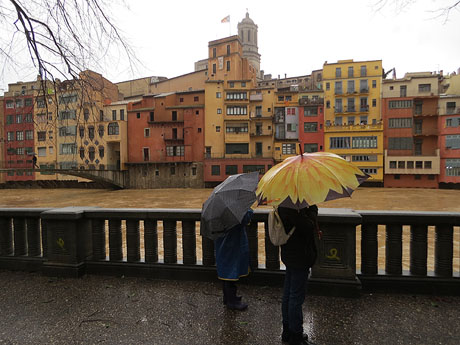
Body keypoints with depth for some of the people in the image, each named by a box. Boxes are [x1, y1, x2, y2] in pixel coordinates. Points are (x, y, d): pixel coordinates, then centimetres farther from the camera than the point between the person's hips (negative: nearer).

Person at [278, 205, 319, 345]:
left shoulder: (283, 205, 4)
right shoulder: (293, 207, -25)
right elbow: (309, 227, -25)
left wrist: (310, 208, 3)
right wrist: (313, 208, -12)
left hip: (289, 255, 10)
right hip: (299, 257, -10)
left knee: (288, 294, 19)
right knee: (296, 297, 6)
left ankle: (287, 331, 36)